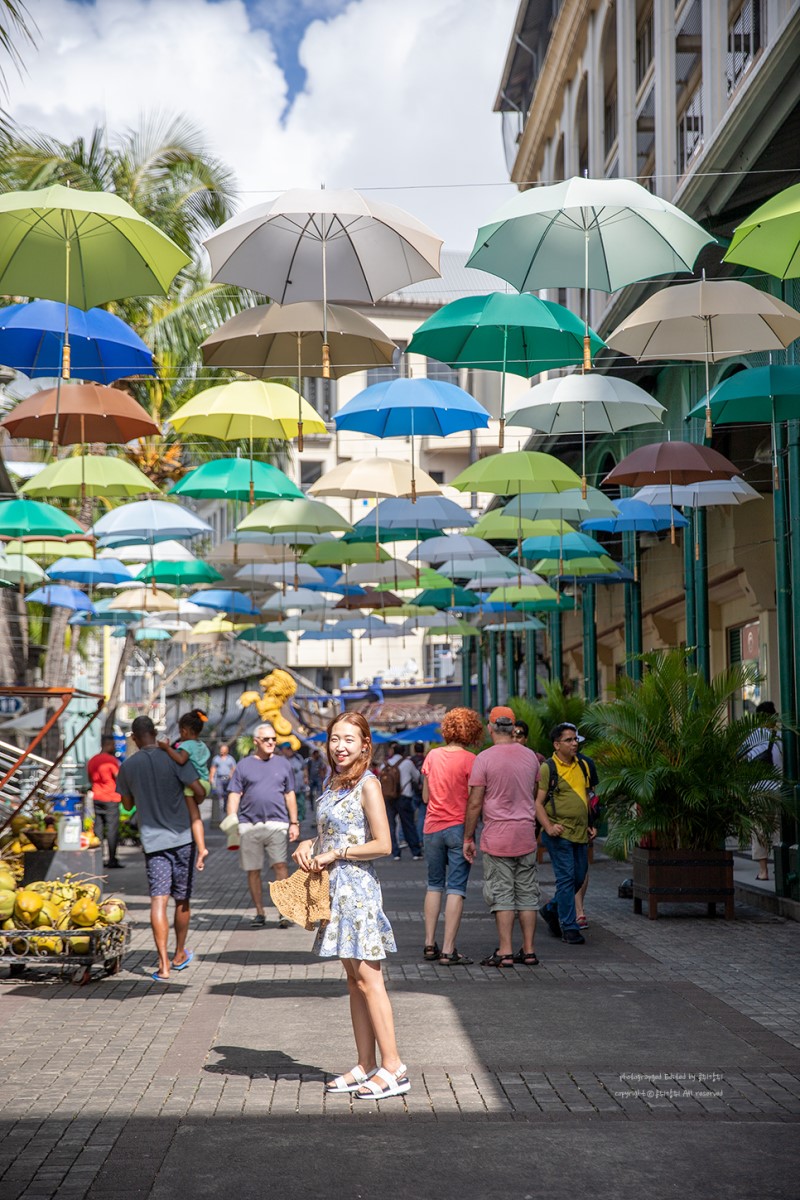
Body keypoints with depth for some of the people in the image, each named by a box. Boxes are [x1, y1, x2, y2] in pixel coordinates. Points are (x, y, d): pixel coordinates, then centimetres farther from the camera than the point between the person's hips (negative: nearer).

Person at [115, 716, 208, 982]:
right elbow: (199, 791, -12)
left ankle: (163, 965, -14)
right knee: (182, 900, 14)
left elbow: (128, 802, 15)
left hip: (152, 840, 1)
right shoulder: (173, 758, -7)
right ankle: (180, 955, 29)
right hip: (182, 837, -1)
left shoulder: (128, 766, 2)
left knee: (158, 900, -5)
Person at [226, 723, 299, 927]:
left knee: (280, 865, -13)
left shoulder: (282, 763, 12)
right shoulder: (244, 765, 8)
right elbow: (234, 795, 5)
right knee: (253, 870, 5)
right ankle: (259, 912, 16)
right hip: (249, 824, 0)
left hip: (277, 824, 0)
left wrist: (294, 823, 10)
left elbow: (290, 795, 15)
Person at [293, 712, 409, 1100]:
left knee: (368, 978, -8)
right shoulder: (333, 784, 13)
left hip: (358, 887, -8)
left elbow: (382, 844, -15)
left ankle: (393, 1068, -4)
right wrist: (309, 845, 5)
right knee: (354, 978, 10)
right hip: (336, 889, 8)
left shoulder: (368, 784, -11)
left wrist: (334, 854, -12)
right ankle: (366, 1066, 15)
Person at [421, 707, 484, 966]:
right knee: (456, 889, -3)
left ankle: (429, 944, 15)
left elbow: (425, 797, 10)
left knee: (434, 885, 17)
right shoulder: (469, 760, -9)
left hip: (432, 828, 4)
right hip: (458, 827, -4)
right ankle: (448, 951, -7)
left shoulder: (432, 755, 4)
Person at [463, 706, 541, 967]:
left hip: (497, 837, -4)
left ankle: (505, 952, -3)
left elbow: (475, 803, -10)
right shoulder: (530, 756, 6)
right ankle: (529, 950, 12)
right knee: (527, 893, 9)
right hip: (526, 834, 5)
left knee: (502, 894, -1)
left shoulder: (485, 758, -10)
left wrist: (468, 838, -2)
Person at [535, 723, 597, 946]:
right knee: (566, 878, -6)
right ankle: (569, 928, 0)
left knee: (579, 877, 12)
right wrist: (548, 826, -21)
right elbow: (537, 802, -9)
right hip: (558, 833, -7)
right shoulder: (548, 768, -7)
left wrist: (588, 825, 18)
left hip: (580, 834, 7)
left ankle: (551, 910, 33)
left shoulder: (583, 766, 13)